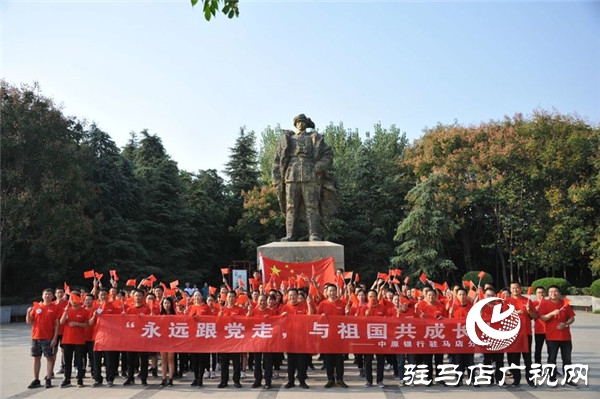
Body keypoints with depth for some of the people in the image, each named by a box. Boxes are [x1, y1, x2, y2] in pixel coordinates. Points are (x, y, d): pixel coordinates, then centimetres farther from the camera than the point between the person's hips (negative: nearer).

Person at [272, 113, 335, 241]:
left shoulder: (315, 138, 19)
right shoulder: (286, 139, 22)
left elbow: (328, 154, 11)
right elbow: (278, 160, 16)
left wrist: (320, 166, -9)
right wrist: (277, 180, 3)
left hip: (310, 177, -1)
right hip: (291, 177, 2)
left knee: (312, 207, -8)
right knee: (291, 207, -5)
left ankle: (314, 235, -13)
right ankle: (291, 235, -6)